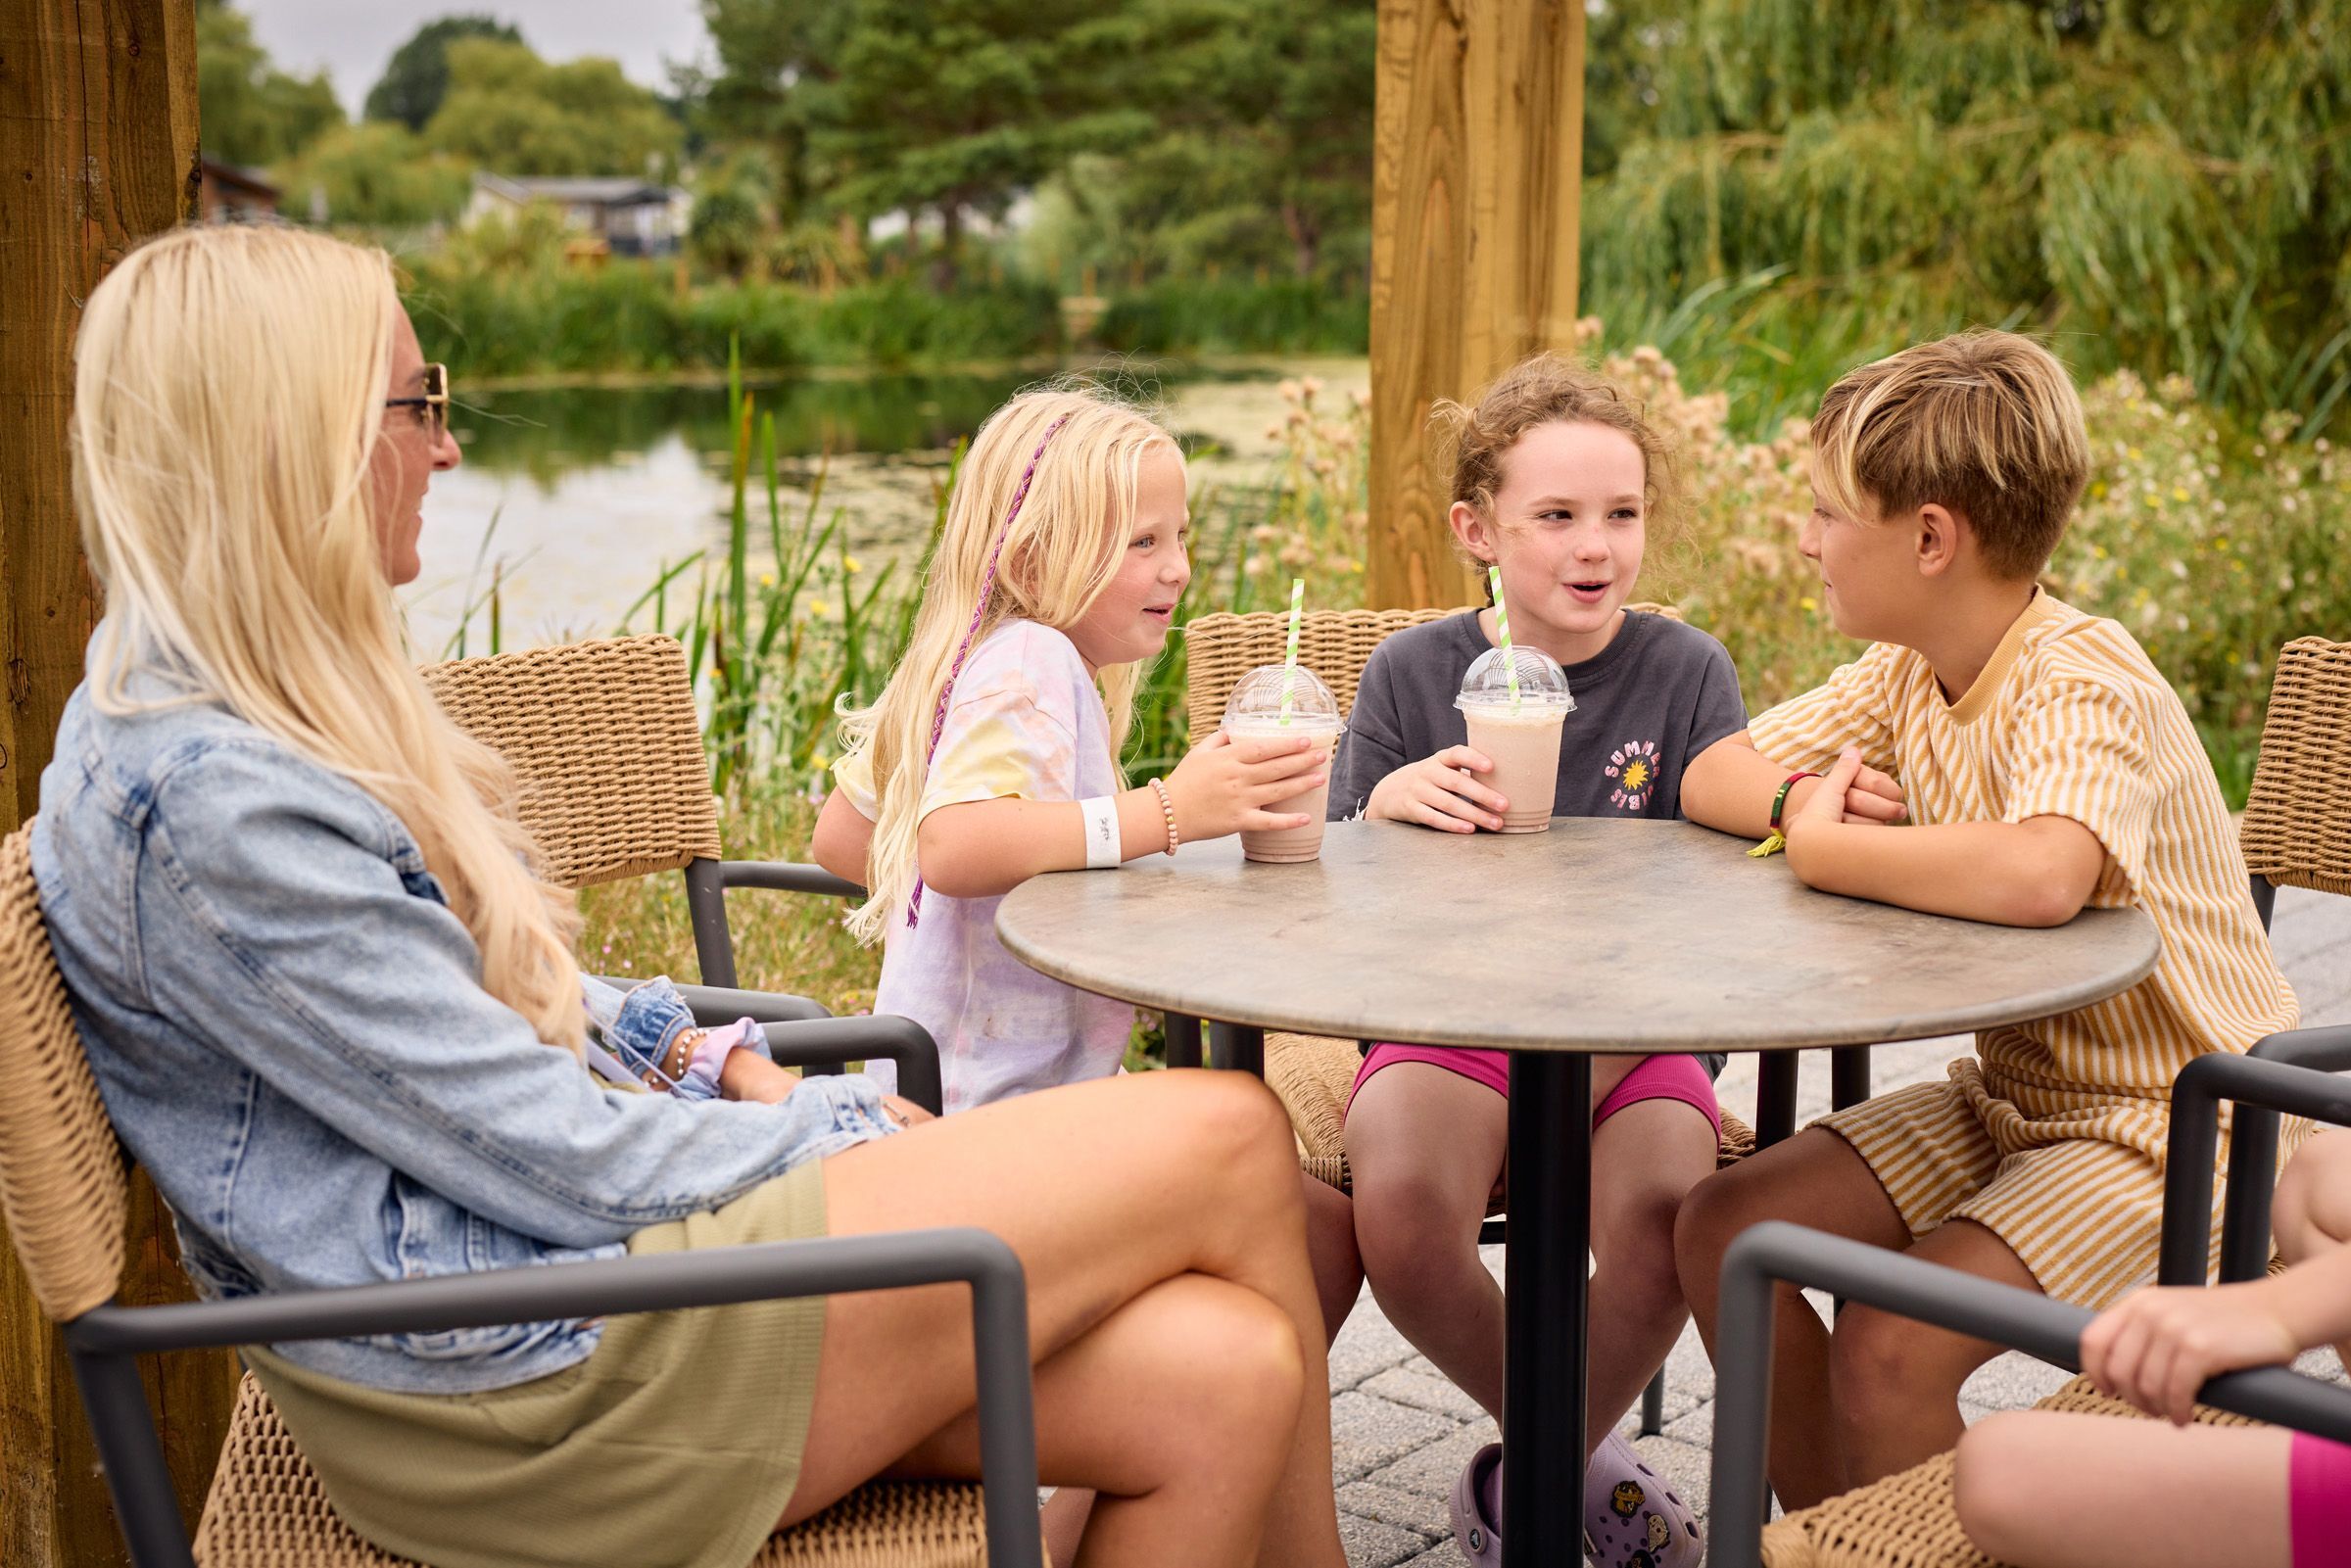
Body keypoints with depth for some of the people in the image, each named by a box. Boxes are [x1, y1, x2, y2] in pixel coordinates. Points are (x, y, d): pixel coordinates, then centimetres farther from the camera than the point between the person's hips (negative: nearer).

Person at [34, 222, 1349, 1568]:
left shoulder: (272, 709, 11)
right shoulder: (203, 800, -21)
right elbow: (564, 1162, -19)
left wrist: (716, 1059, 7)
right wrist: (852, 1134, -5)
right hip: (517, 1378, -10)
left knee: (1216, 1377, -8)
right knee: (1228, 1140, -9)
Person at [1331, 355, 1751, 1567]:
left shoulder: (1685, 672, 3)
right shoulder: (1411, 673, 4)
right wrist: (1391, 804, -15)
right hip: (1446, 1016, 0)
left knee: (1659, 1213, -31)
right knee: (1402, 1207, -31)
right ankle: (1572, 1451, 3)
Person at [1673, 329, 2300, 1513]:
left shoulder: (2084, 685, -25)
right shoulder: (1907, 673, 1)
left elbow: (2038, 876, -45)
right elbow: (1710, 778, 8)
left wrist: (1825, 850, -28)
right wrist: (1798, 801, -15)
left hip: (2173, 1134, -8)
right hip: (2013, 1095, 8)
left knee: (1886, 1356, -26)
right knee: (1719, 1230, -2)